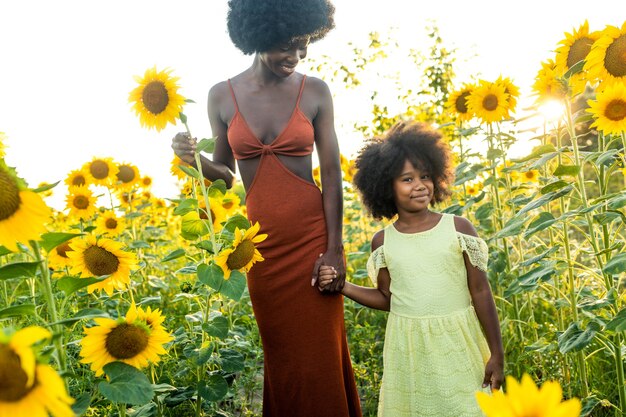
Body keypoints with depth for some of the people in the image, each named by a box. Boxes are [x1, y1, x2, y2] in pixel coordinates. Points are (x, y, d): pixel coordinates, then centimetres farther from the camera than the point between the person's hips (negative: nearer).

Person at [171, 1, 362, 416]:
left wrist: (334, 250, -10)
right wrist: (194, 159, -12)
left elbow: (332, 173, -5)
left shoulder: (315, 91, -4)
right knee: (280, 354, 13)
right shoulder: (222, 95, 0)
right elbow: (226, 173, 9)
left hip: (313, 235, -2)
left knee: (321, 352, 5)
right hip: (262, 242, 2)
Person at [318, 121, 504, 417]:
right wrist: (342, 285, -4)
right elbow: (387, 298, 9)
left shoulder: (458, 228, -5)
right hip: (408, 347, 2)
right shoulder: (382, 242, 1)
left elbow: (481, 293, -2)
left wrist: (497, 354, -1)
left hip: (458, 342, -1)